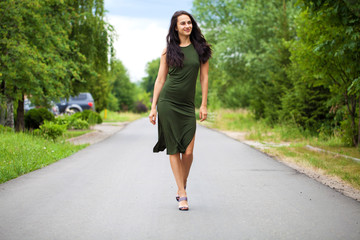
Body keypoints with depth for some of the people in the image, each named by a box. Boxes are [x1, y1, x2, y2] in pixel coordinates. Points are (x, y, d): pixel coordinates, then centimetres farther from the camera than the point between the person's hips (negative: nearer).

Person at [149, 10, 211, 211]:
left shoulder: (200, 48, 7)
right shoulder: (169, 50, 6)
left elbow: (204, 77, 6)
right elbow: (160, 79, 7)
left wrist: (204, 105, 1)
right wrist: (153, 107, 3)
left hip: (187, 105, 1)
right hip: (167, 102, -1)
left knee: (188, 151, -6)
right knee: (174, 149, -3)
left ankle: (182, 187, 19)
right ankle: (182, 194, 3)